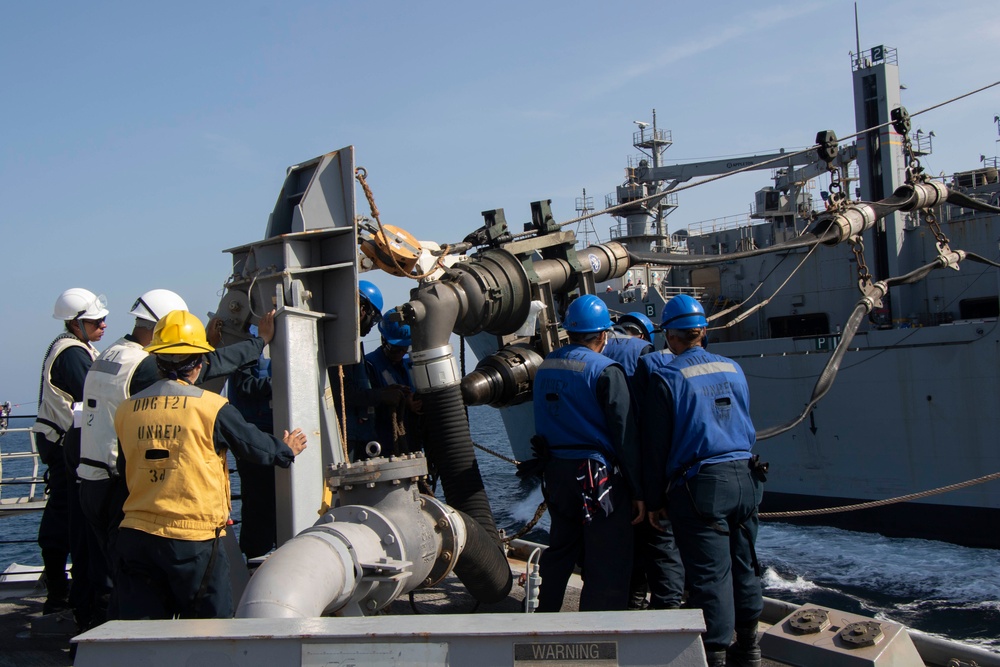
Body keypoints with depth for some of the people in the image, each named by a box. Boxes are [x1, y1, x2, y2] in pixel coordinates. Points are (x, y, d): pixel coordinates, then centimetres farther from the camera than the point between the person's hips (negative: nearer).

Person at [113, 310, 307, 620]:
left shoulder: (126, 411, 5)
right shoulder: (212, 407, -8)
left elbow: (124, 472, 16)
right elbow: (255, 446, 5)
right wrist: (286, 449, 26)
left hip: (136, 535, 4)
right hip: (193, 539, -4)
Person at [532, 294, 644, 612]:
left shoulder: (545, 367, 8)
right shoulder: (605, 370, -12)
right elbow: (625, 433, -13)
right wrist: (637, 490, -10)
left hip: (555, 472, 7)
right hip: (598, 475, -7)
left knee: (560, 551, 23)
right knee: (607, 565, 0)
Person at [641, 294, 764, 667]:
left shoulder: (667, 378, -8)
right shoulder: (733, 369, 9)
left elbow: (655, 444, -6)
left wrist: (655, 500, 1)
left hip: (701, 485, -6)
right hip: (744, 477, 6)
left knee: (709, 573, -3)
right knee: (744, 566, 16)